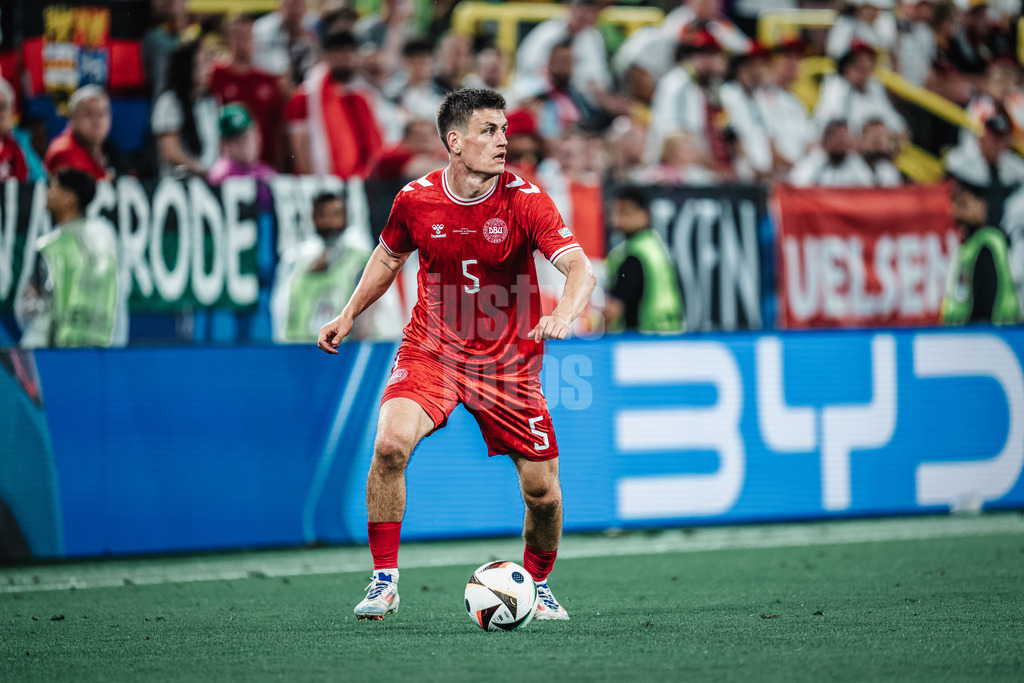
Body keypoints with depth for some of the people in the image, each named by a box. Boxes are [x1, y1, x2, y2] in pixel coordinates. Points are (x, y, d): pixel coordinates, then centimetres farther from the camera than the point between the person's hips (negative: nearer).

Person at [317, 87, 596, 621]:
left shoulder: (524, 200, -14)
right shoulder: (415, 199, -7)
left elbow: (580, 269, -23)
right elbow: (388, 257, 15)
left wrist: (563, 314, -43)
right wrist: (348, 315, 12)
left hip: (509, 362, 0)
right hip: (430, 351, 0)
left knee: (542, 488, -1)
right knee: (391, 442, -26)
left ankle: (538, 586, 30)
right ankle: (384, 581, -12)